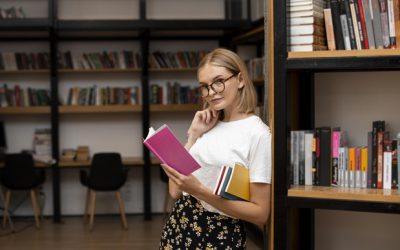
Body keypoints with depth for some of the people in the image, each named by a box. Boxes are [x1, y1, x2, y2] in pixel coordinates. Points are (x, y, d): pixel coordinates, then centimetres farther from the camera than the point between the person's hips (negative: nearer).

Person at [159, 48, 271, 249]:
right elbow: (175, 192, 3)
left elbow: (260, 214, -14)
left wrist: (200, 191, -22)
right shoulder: (207, 125, 7)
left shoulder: (258, 134, -11)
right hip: (178, 227, 5)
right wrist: (193, 135, -2)